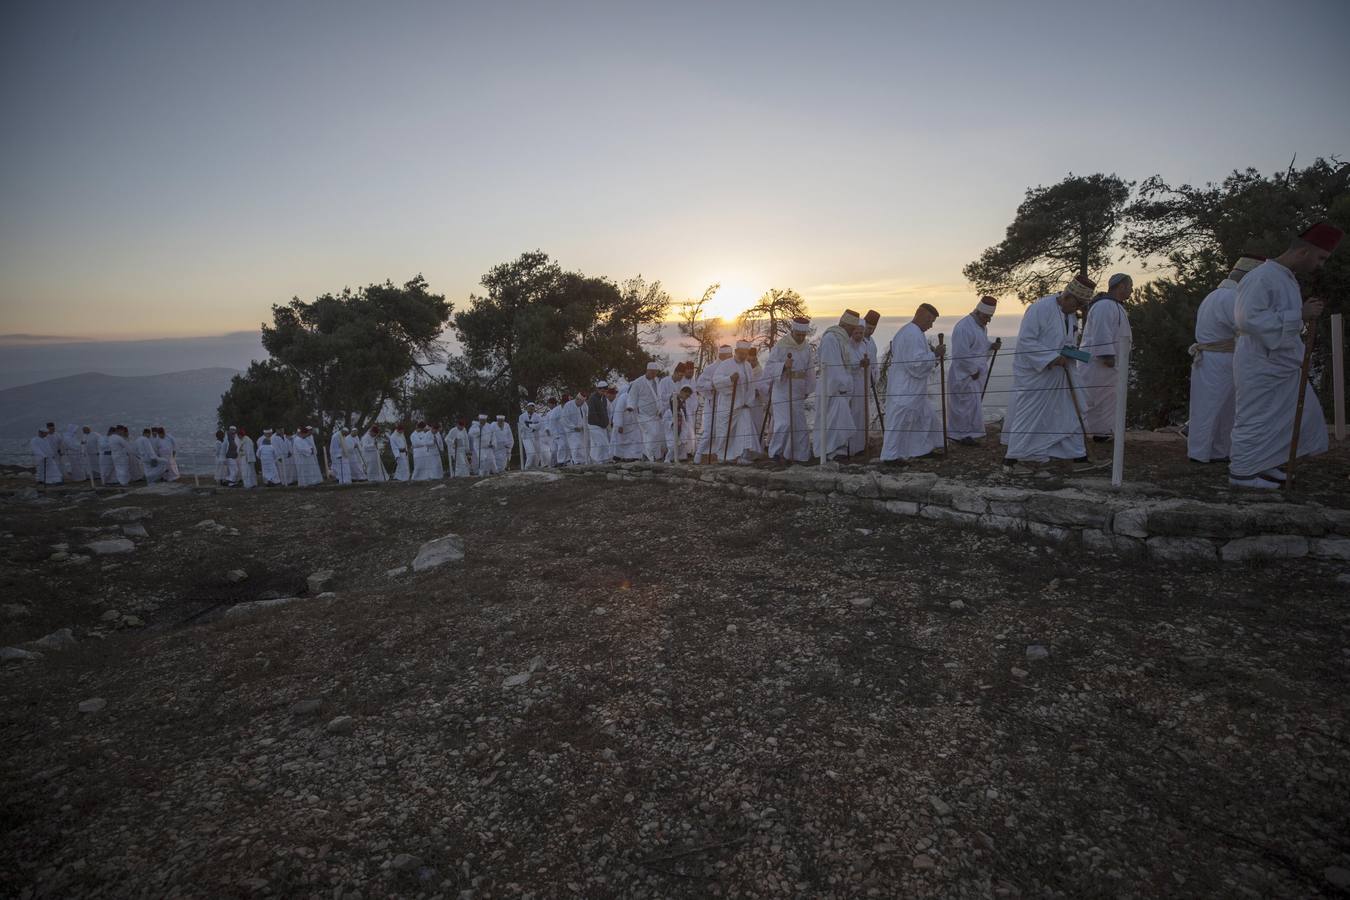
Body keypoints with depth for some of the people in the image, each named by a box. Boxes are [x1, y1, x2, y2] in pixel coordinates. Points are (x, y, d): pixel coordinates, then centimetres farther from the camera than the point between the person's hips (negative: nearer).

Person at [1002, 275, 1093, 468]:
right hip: (1032, 374, -8)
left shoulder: (1070, 315, 8)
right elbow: (1025, 341, -24)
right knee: (1026, 416, -3)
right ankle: (1012, 458, 6)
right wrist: (1053, 357, -27)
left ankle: (1076, 452, 24)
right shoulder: (1040, 308, -19)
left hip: (1055, 375, 8)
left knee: (1065, 413, 12)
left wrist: (1069, 352, -2)